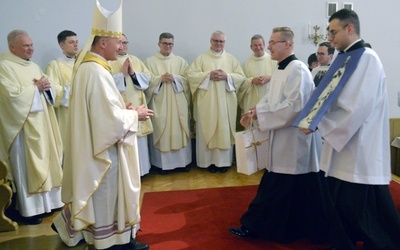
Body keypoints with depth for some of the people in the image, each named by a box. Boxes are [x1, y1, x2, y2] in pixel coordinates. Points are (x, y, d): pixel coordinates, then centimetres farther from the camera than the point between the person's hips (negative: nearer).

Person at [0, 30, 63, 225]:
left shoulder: (34, 67, 15)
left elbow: (49, 92, 15)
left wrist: (46, 87, -6)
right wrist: (36, 88, -11)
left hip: (41, 124, 8)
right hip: (22, 126, -8)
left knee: (44, 162, 12)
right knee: (26, 167, -1)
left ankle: (46, 201, 24)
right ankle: (28, 209, 8)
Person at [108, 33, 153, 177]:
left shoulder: (135, 60, 14)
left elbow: (147, 78, 7)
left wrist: (133, 74, -8)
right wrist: (122, 73, -16)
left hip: (136, 106, 5)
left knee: (138, 139, 7)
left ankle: (138, 170, 20)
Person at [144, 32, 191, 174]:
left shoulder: (180, 61, 11)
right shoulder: (150, 61, 6)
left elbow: (187, 79, 3)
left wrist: (174, 78, -13)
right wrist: (160, 79, -16)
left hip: (178, 103, 2)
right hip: (159, 103, -1)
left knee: (179, 131, 3)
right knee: (161, 131, -1)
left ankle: (182, 161, 12)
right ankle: (163, 163, 8)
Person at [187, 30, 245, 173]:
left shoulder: (231, 59, 10)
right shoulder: (201, 58, 6)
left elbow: (241, 77, 5)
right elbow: (191, 74, -3)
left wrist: (227, 76, -12)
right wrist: (208, 75, -14)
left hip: (226, 102, 1)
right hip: (207, 101, -1)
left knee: (225, 130, 3)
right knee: (207, 130, 0)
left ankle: (224, 161, 12)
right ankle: (210, 161, 9)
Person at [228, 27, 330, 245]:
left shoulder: (297, 69, -17)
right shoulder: (280, 70, 13)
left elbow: (295, 105, -25)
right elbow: (271, 98, 17)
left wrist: (260, 113, -19)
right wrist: (254, 111, -1)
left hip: (296, 140, -9)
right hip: (282, 139, 9)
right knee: (275, 188, 15)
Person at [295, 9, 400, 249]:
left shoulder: (367, 59, -14)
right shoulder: (345, 59, 12)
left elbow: (358, 106, -22)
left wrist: (318, 123, -16)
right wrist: (311, 119, 1)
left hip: (361, 148, -9)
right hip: (341, 143, 9)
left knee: (366, 210, 2)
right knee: (341, 204, 17)